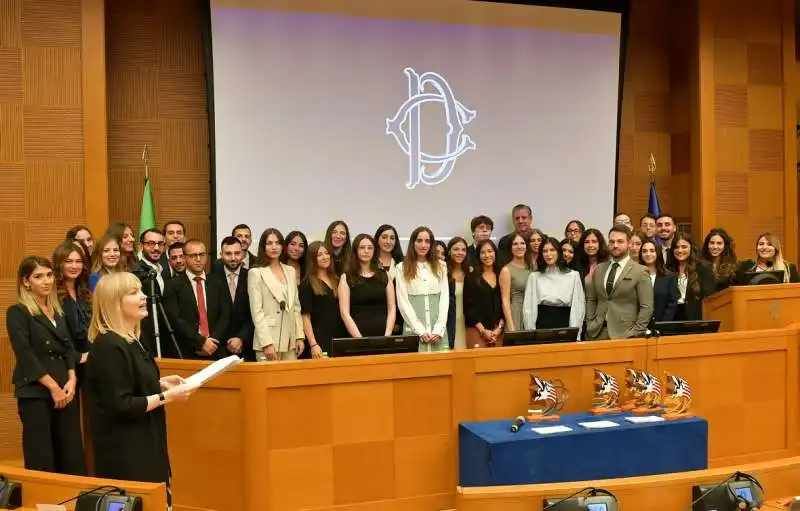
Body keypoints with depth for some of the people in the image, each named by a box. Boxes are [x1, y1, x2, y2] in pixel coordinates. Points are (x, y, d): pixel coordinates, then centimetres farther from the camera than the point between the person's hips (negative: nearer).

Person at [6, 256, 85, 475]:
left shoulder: (57, 311, 15)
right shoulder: (18, 312, -4)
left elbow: (69, 348, 12)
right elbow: (25, 356, -12)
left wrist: (72, 380, -5)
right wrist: (53, 387, -14)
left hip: (65, 391, 6)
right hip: (35, 393, -5)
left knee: (73, 459, 4)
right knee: (41, 460, -1)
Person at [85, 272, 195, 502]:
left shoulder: (129, 339, 10)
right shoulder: (109, 346, -21)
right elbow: (120, 406, -24)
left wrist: (160, 383, 7)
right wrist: (167, 396, -20)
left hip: (141, 444, 10)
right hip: (125, 451, -10)